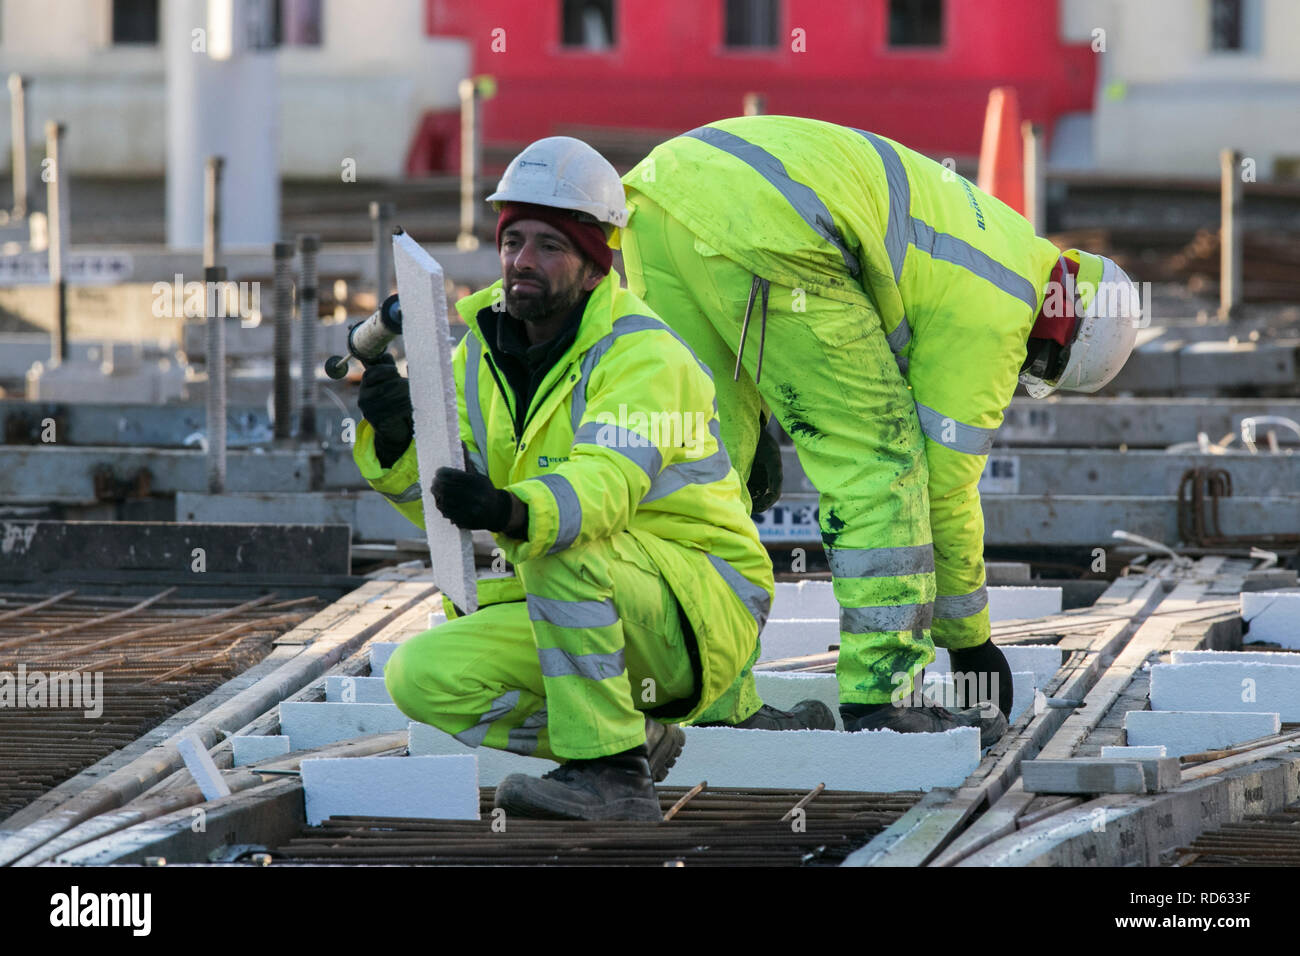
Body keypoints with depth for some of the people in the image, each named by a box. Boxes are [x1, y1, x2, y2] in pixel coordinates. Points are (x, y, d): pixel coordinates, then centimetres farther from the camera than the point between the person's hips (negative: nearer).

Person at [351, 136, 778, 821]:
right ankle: (637, 734, 0)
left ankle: (611, 773, -27)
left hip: (700, 616, -7)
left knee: (559, 548, -35)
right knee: (420, 679, -13)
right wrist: (397, 443, -25)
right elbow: (444, 499, -3)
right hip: (575, 615, 7)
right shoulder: (485, 350, 4)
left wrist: (515, 512, -58)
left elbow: (607, 482, -37)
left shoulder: (645, 359, -18)